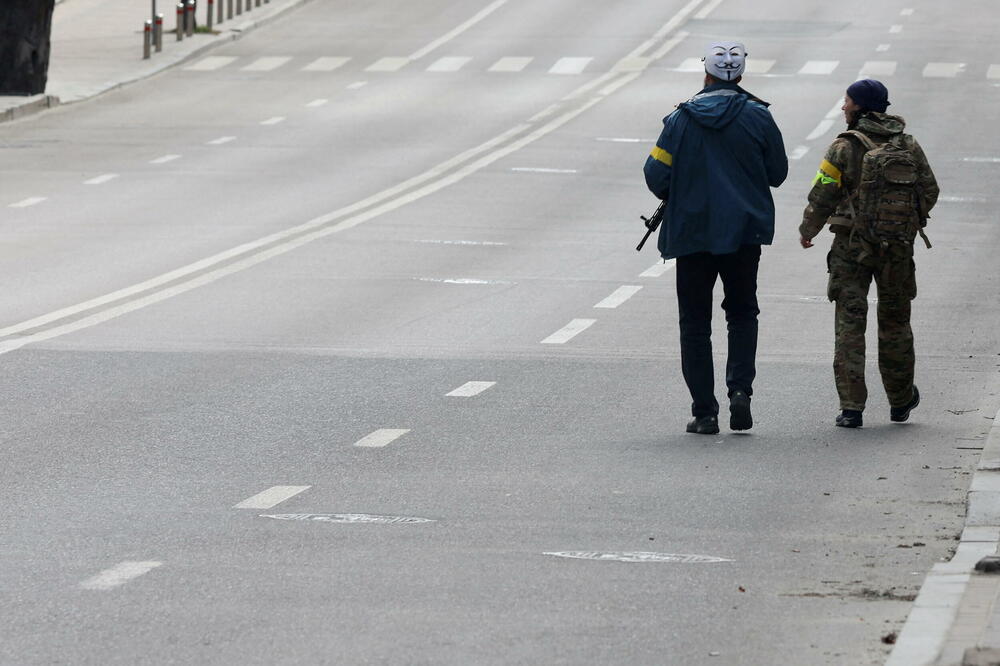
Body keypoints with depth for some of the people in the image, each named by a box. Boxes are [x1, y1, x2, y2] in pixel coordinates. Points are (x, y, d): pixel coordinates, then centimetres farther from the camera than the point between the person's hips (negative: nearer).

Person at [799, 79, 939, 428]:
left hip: (853, 246, -3)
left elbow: (822, 196, -10)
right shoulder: (910, 147, 3)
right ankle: (900, 400, 29)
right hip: (899, 248, 4)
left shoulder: (845, 148, -9)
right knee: (894, 321, 17)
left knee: (849, 324, 0)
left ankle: (851, 407, -6)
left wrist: (807, 230, 7)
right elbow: (929, 192, 7)